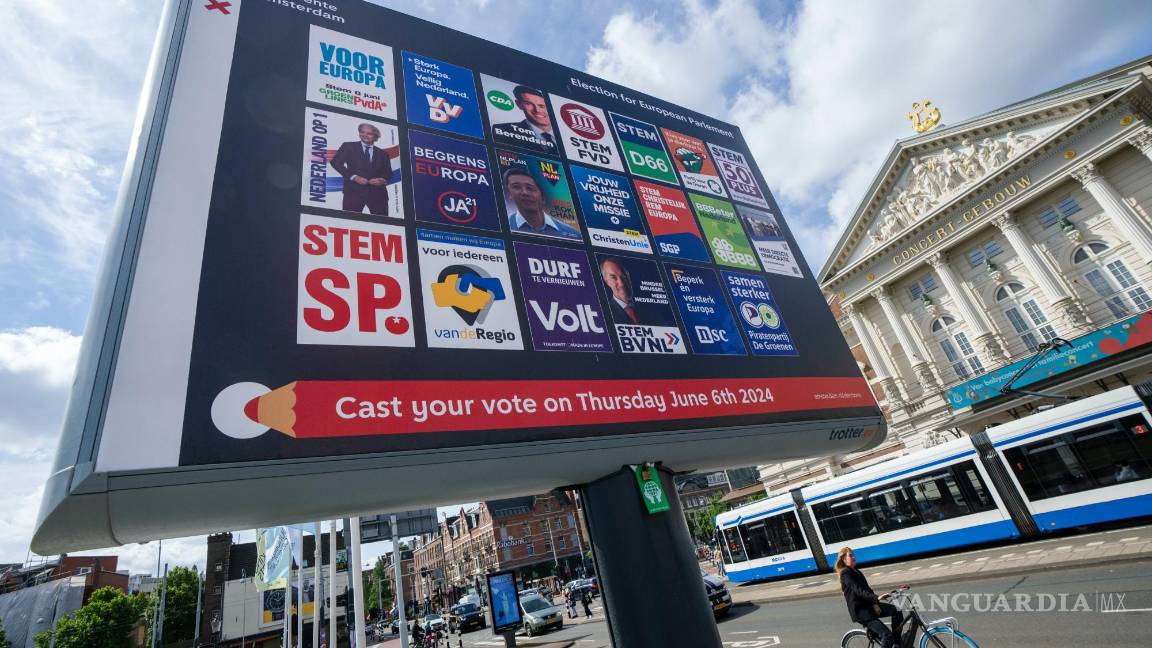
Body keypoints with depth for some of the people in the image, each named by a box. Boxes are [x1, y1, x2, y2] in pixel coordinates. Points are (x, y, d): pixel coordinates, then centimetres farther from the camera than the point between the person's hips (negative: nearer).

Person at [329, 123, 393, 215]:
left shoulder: (382, 153, 19)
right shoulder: (348, 146, 12)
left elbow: (388, 173, 17)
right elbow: (335, 162, 2)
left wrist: (382, 180, -7)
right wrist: (353, 177, -10)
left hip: (377, 192, 2)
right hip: (354, 190, -2)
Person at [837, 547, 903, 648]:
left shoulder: (856, 571, 16)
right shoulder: (845, 573, -15)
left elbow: (867, 589, 10)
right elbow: (859, 590, -26)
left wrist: (874, 604, -7)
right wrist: (876, 598, -40)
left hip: (868, 605, 9)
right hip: (860, 611, -9)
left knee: (896, 610, 1)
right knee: (887, 635, -18)